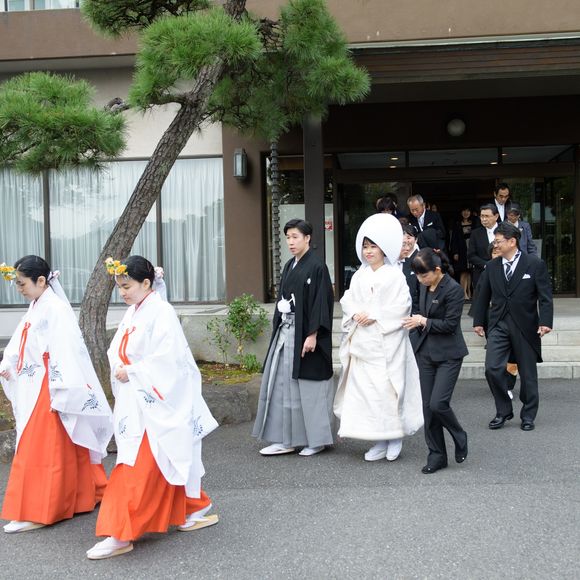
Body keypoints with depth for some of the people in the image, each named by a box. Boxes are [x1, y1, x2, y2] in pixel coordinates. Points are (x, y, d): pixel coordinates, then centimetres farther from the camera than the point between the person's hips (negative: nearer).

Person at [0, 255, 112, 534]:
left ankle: (35, 512, 7)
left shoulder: (56, 309, -16)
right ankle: (83, 496, 29)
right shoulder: (36, 308, 12)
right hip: (34, 388, 9)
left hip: (49, 390, -9)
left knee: (40, 449, -2)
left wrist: (61, 393, -23)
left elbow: (65, 352, -21)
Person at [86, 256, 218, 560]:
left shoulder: (162, 312, -14)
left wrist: (132, 372, -15)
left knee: (138, 468, -5)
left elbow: (167, 358, -21)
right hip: (136, 400, 8)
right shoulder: (132, 313, 10)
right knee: (168, 460, 14)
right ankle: (192, 511, 29)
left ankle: (121, 535, 0)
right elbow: (118, 351, 13)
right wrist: (121, 370, -7)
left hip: (157, 401, -8)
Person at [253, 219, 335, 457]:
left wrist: (312, 335, -19)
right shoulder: (289, 266, 13)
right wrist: (279, 328, 14)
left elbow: (321, 303, -15)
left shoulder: (317, 266, -10)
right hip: (285, 332, 8)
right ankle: (286, 439, 12)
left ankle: (317, 439, 15)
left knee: (308, 386, 1)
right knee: (281, 384, 6)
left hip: (305, 335, -8)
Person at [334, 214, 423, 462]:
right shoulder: (360, 275, 12)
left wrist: (375, 317, -15)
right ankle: (380, 441, 13)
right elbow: (347, 299, 11)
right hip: (361, 342, 6)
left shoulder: (394, 276, -5)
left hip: (386, 341, -6)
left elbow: (402, 306, -12)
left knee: (387, 389, -6)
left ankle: (395, 436, 12)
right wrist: (355, 313, -9)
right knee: (364, 389, 4)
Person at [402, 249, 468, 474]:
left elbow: (450, 324, -17)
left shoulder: (453, 290, -16)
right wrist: (416, 321, 7)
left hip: (448, 354, -7)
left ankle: (460, 438, 16)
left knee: (438, 404, -13)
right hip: (425, 352, 7)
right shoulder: (424, 287, 7)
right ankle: (437, 455, 17)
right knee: (427, 406, 6)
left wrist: (423, 322, -14)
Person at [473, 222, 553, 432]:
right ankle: (503, 411, 9)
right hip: (498, 325, 3)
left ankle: (528, 416, 23)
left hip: (525, 326, -2)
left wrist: (545, 322, -16)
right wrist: (478, 321, 11)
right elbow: (483, 296, 13)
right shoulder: (492, 266, 8)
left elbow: (545, 296, -6)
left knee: (528, 374, 7)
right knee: (492, 368, -10)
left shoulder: (535, 264, -3)